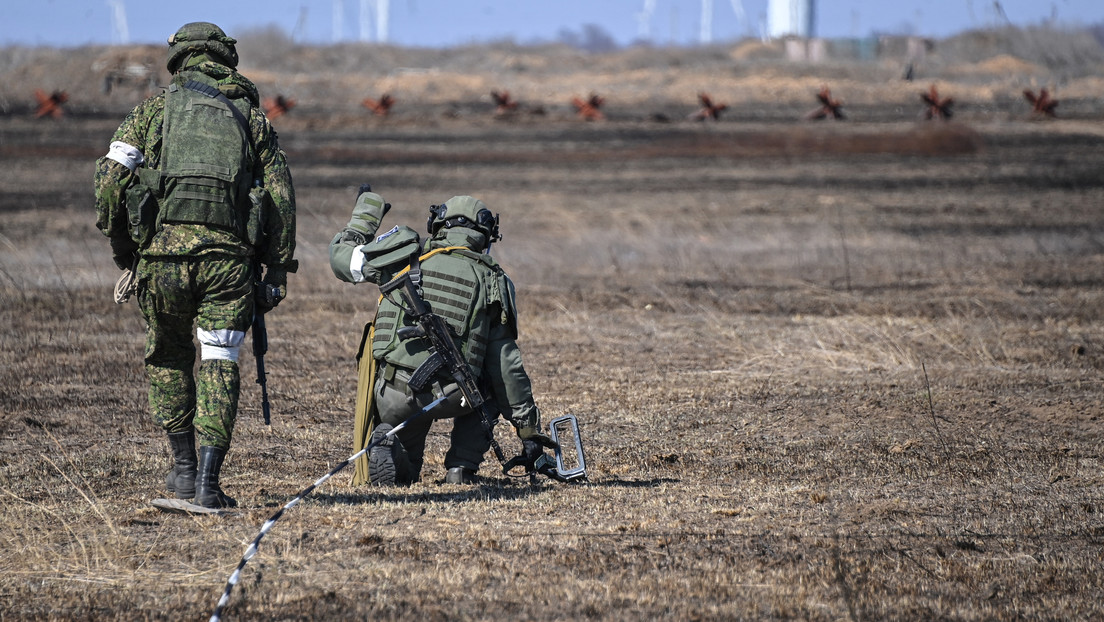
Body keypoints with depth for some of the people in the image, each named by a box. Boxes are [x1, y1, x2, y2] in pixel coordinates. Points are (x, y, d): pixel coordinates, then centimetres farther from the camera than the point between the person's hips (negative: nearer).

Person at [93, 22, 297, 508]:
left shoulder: (155, 109, 12)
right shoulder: (253, 117, 15)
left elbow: (111, 180, 3)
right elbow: (281, 198, 8)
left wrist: (121, 245, 14)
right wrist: (276, 272, 9)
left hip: (163, 249, 0)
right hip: (229, 257, 0)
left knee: (168, 358, 20)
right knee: (218, 367, 2)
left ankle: (185, 468, 25)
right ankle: (208, 483, -8)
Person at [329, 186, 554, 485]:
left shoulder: (409, 255, 4)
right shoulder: (492, 282, 7)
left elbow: (341, 257, 18)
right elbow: (507, 364, 8)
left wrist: (364, 213, 37)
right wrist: (528, 427, 16)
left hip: (394, 393, 1)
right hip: (451, 398, -1)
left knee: (403, 476, 29)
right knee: (491, 386, 35)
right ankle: (462, 468, 16)